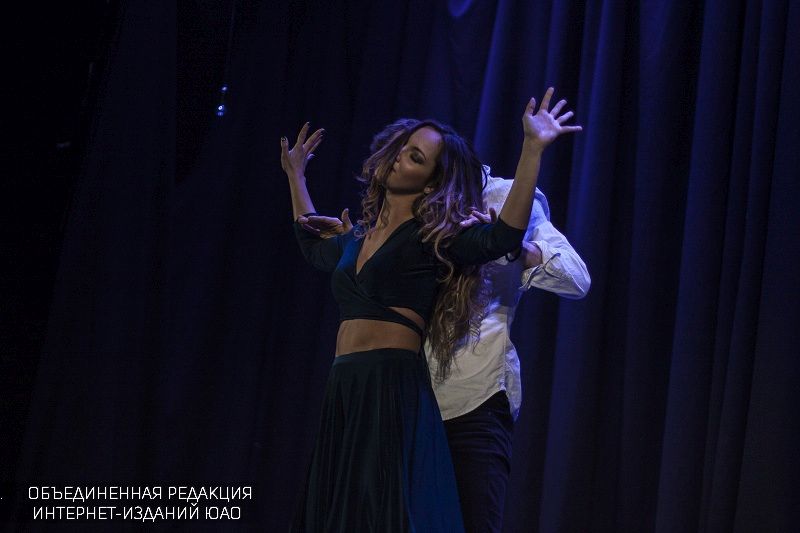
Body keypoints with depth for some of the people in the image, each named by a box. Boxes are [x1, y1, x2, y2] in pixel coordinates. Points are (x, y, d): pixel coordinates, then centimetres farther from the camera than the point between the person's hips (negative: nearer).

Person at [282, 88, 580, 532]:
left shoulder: (432, 238, -3)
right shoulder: (361, 237, 19)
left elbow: (503, 237, -21)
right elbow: (315, 249, 42)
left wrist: (533, 149, -28)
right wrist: (296, 177, 46)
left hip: (394, 391, -7)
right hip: (344, 394, 7)